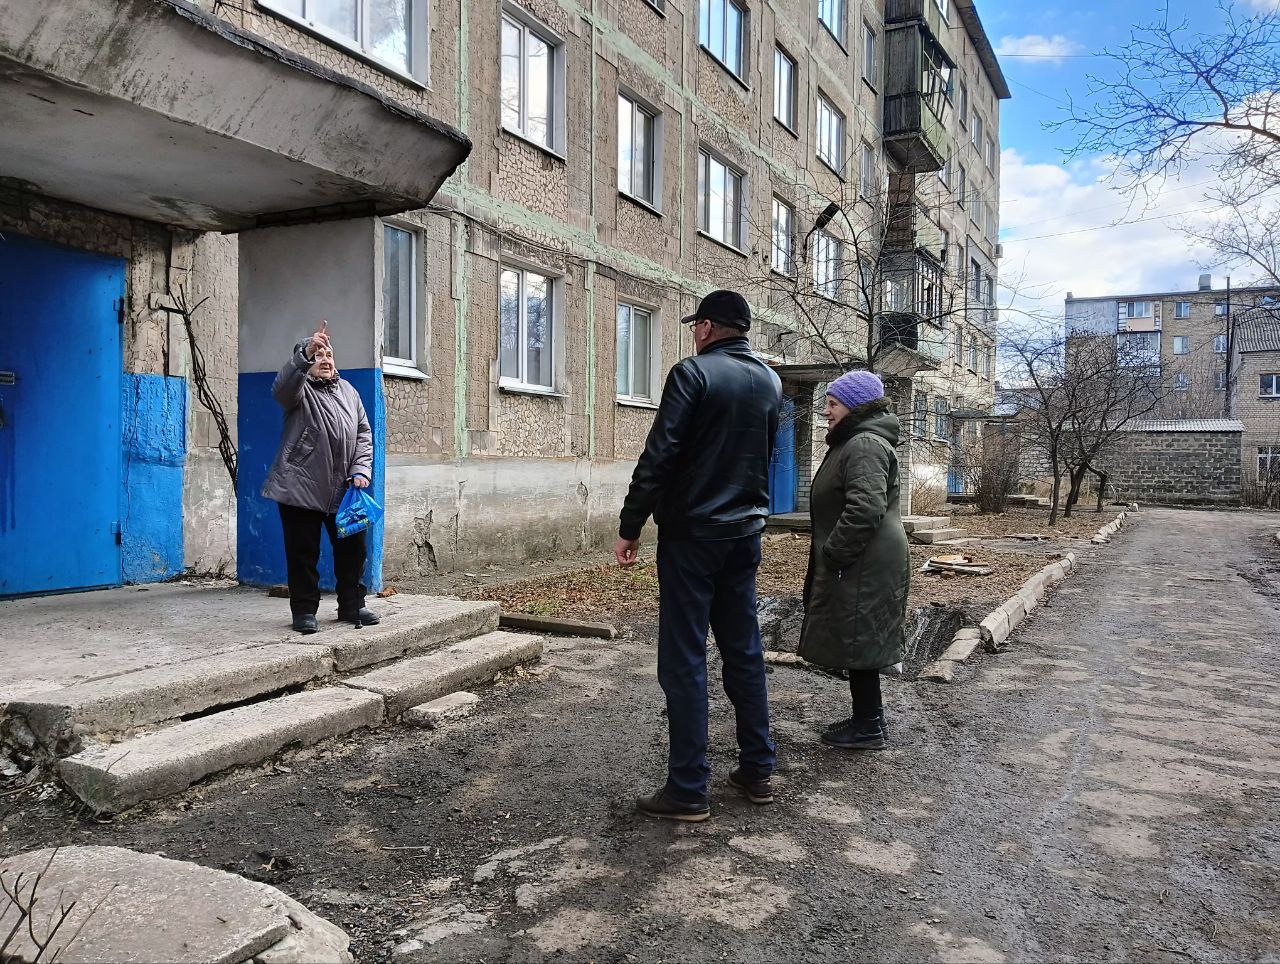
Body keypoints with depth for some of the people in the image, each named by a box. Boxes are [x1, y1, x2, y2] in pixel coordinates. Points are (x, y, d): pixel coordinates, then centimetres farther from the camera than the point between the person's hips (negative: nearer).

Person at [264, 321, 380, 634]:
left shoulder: (348, 391, 16)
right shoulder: (300, 389, -1)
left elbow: (363, 433, 14)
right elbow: (282, 387, -27)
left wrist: (361, 470, -1)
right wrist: (304, 354, -43)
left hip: (344, 489, 5)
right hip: (301, 488, -5)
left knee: (352, 549, 10)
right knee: (303, 552, 1)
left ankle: (352, 606, 23)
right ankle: (304, 611, 12)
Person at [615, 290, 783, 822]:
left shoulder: (694, 372, -11)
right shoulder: (770, 382, 10)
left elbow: (659, 456, -16)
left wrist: (630, 528, -12)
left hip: (691, 534, -7)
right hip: (745, 535, 7)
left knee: (684, 661, -1)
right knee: (744, 652, 15)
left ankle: (687, 790, 4)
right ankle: (757, 770, 24)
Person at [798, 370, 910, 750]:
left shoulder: (866, 446, -17)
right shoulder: (853, 442, 18)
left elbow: (865, 509, -28)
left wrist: (833, 554, -22)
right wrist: (830, 556, 20)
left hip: (865, 569, -11)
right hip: (860, 565, 11)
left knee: (857, 641, -2)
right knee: (859, 642, 16)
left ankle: (869, 727, 9)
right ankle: (867, 719, 27)